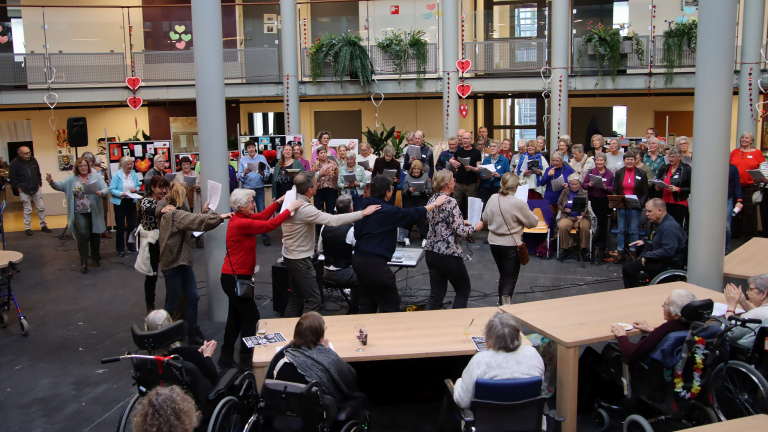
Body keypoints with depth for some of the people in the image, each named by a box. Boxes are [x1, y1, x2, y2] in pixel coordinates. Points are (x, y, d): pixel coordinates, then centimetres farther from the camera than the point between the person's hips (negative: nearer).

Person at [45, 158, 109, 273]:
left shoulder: (96, 177, 3)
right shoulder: (71, 179, 6)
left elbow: (106, 189, -4)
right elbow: (60, 186, -2)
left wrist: (101, 193, -26)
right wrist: (52, 182, -22)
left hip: (94, 212, 1)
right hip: (79, 213, -1)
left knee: (95, 235, 11)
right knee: (83, 235, -9)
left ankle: (95, 258, 29)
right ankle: (83, 262, 1)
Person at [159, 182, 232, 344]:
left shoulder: (171, 212, 13)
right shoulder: (175, 214, -18)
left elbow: (191, 222, 12)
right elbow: (195, 221, -31)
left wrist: (204, 213, 5)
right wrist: (219, 217, -33)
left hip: (183, 261, 10)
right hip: (172, 263, -10)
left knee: (193, 297, 9)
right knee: (173, 302, 2)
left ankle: (193, 333, 18)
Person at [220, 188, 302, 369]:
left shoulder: (240, 218, 5)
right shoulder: (241, 223, -23)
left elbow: (262, 217, 17)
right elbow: (269, 225, -24)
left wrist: (279, 201, 11)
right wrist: (290, 208, -17)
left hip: (234, 277, 10)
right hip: (235, 278, -10)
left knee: (236, 317, 18)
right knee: (251, 317, 0)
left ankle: (226, 357, 27)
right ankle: (246, 360, 10)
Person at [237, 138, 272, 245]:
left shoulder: (262, 158, 4)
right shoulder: (242, 160, 5)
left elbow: (267, 175, -2)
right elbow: (239, 177, -2)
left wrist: (263, 174, -23)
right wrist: (244, 173, -21)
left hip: (259, 189, -1)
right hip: (247, 189, 1)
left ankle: (265, 237, 3)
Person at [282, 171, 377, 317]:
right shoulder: (305, 209, -27)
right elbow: (334, 220, -31)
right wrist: (363, 213, -27)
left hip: (290, 255, 10)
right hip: (300, 260, -10)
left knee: (296, 297, 19)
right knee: (313, 301, -4)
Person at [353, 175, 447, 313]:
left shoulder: (365, 206, 6)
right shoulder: (388, 211, -15)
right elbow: (411, 214, -4)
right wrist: (435, 204, 8)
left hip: (358, 259, 8)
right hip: (374, 262, -8)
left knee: (367, 303, 20)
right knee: (391, 304, 4)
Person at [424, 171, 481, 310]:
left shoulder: (431, 200, 6)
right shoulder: (450, 203, -17)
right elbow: (460, 231, -18)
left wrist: (462, 222, 21)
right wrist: (475, 227, 0)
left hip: (431, 252, 7)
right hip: (449, 254, -7)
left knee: (436, 293, 12)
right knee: (464, 290, 12)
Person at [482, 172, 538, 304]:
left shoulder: (492, 198, -4)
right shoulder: (518, 203, -21)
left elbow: (485, 220, 9)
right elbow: (533, 222, -9)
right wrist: (534, 216, 13)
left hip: (494, 243, 6)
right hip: (511, 245, -6)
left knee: (503, 276, 24)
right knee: (510, 280, 3)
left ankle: (501, 302, 36)